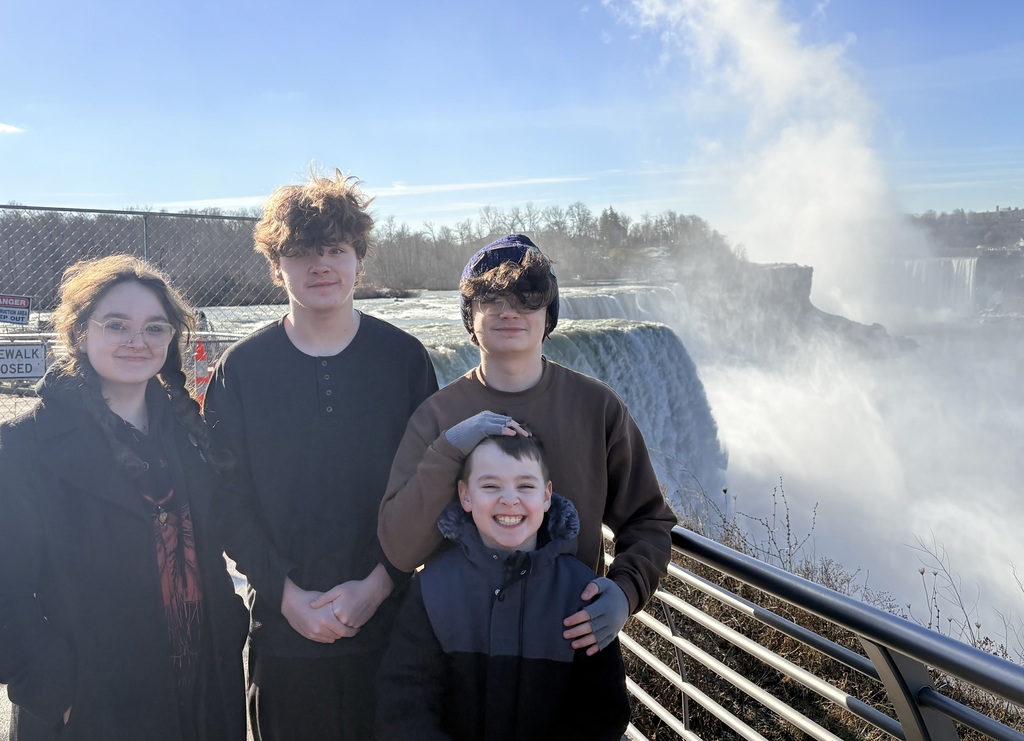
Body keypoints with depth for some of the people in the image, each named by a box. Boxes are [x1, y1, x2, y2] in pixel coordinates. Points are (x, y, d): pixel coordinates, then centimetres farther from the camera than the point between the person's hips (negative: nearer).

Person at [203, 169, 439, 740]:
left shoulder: (404, 357, -3)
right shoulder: (241, 368, -2)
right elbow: (227, 498, -2)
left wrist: (379, 583, -11)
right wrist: (286, 593, -11)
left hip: (389, 616, 0)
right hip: (282, 626, 0)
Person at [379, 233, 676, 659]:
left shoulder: (598, 407, -7)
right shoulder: (437, 414, -8)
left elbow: (648, 522, 0)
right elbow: (399, 550, -16)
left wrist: (626, 590, -19)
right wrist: (449, 449, -28)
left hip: (576, 636, 1)